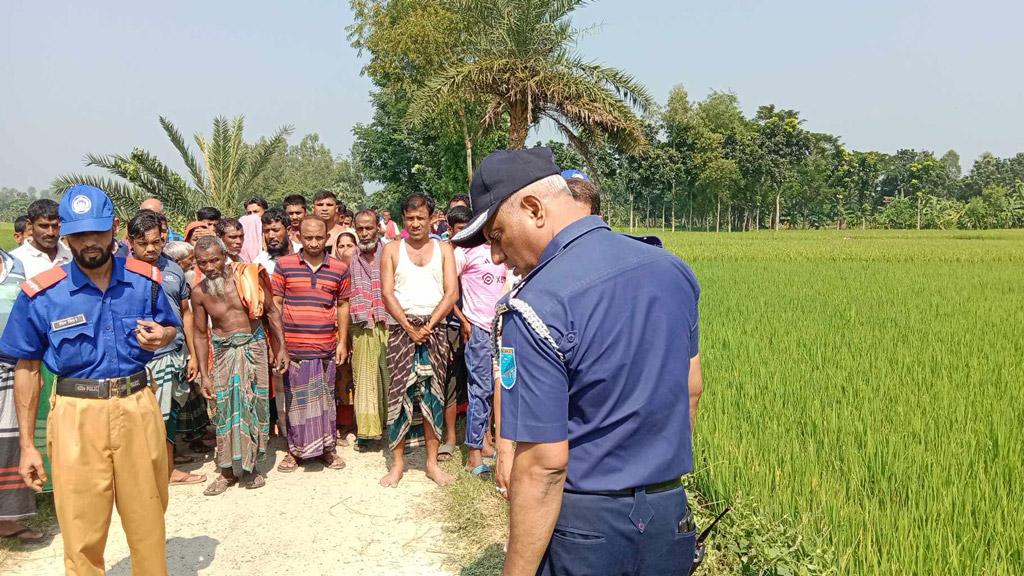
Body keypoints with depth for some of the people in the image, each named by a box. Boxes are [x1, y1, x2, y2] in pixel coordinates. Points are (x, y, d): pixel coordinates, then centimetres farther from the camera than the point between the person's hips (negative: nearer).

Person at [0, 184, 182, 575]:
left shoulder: (145, 281, 1)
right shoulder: (41, 294, -5)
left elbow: (170, 328, 17)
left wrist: (162, 337, -10)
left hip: (138, 407, 2)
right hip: (77, 414, -2)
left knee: (148, 519, 13)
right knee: (82, 531, 7)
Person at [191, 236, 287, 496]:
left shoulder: (247, 276, -11)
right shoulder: (199, 292, -5)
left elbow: (272, 311, 0)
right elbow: (201, 333, 4)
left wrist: (281, 348, -2)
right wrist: (204, 375, 3)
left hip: (253, 347, -1)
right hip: (223, 352, 1)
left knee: (254, 404, 3)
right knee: (224, 408, 3)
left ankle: (251, 465, 19)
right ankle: (227, 470, 15)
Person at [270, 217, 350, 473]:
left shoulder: (339, 269, 3)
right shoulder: (284, 265, 0)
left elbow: (343, 305, 9)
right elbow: (275, 304, 2)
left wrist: (343, 341, 5)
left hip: (326, 347, 1)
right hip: (293, 347, -1)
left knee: (325, 398, 10)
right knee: (294, 400, 7)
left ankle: (328, 447, 22)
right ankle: (294, 450, 20)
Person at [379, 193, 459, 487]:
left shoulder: (443, 249, 8)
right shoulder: (392, 250, 7)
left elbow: (452, 293, 0)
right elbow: (387, 293, 0)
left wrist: (428, 326, -10)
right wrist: (409, 327, -10)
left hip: (435, 329, 1)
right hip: (402, 328, 0)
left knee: (433, 394, 3)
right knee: (399, 392, -1)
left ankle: (432, 461, 11)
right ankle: (397, 462, 7)